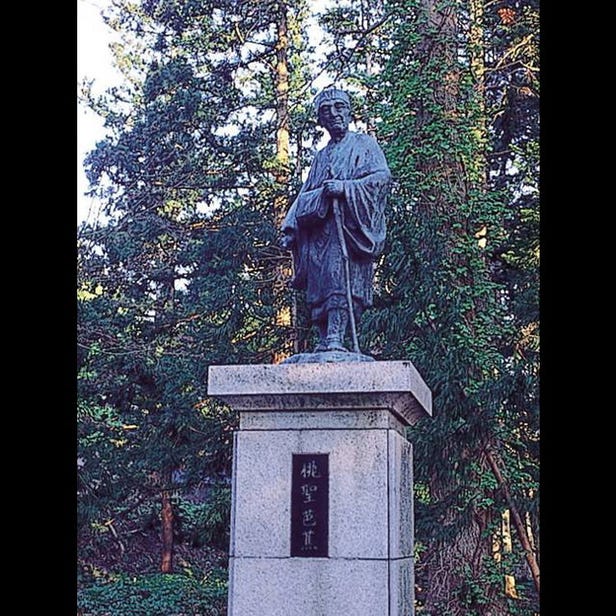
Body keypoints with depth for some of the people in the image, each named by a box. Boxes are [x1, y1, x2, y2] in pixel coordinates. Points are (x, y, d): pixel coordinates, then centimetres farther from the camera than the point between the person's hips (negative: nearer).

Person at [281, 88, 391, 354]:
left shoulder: (364, 144, 12)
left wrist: (345, 186, -16)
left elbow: (382, 177, -4)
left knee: (340, 275, -23)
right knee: (319, 285, -4)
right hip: (319, 229, 6)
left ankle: (335, 337, -31)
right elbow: (305, 194, 24)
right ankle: (323, 341, -6)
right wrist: (290, 229, 11)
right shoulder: (321, 156, 28)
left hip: (348, 225, -6)